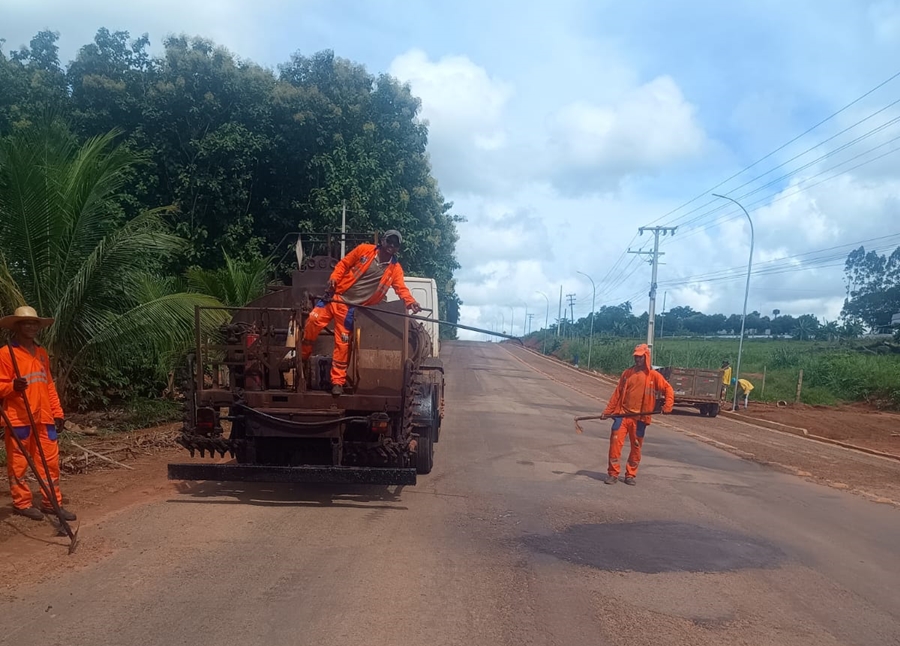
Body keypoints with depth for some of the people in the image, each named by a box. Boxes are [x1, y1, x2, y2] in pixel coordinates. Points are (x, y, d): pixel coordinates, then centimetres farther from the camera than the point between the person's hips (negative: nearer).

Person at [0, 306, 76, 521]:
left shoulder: (42, 353, 14)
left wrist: (58, 412, 13)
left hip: (44, 417, 6)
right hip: (19, 418, -6)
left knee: (51, 461, 6)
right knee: (18, 462, 4)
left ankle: (51, 502, 14)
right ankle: (22, 503, 15)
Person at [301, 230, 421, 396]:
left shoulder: (395, 269, 1)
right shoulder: (364, 249, -1)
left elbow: (401, 288, -8)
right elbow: (344, 264, 4)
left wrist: (410, 302, -27)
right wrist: (334, 278, -12)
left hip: (352, 307, 0)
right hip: (336, 296, 0)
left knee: (342, 344, 1)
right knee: (313, 321, -10)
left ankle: (338, 382, 10)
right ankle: (302, 357, 16)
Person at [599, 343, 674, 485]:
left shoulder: (653, 375, -1)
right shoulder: (627, 373, 7)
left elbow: (668, 389, 0)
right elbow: (617, 394, 9)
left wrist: (667, 406, -15)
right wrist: (607, 411, 6)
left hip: (640, 417, -1)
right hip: (622, 414, 1)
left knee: (636, 447, 6)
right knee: (615, 442, -6)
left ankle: (630, 474, 19)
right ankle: (613, 473, 3)